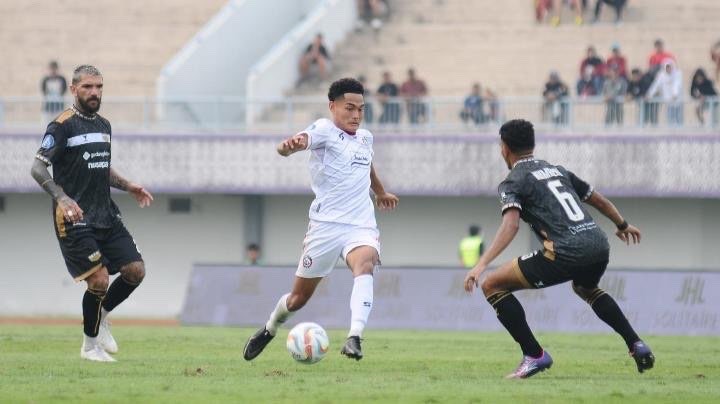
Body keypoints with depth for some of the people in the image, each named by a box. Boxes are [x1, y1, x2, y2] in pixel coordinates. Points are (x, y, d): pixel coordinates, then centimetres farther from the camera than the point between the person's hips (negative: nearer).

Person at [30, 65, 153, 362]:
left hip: (106, 215, 7)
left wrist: (129, 187, 15)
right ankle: (90, 346, 6)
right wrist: (62, 198, -31)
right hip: (74, 218, -7)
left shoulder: (104, 125, 15)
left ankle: (101, 317, 22)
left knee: (135, 270, -2)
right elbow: (38, 168, -16)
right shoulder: (62, 126, -10)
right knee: (99, 279, -13)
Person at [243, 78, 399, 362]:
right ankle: (269, 330, 40)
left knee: (365, 264, -32)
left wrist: (381, 192, 55)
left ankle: (354, 338, -44)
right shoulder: (325, 130, -7)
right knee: (299, 297, 7)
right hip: (326, 224, -4)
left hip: (361, 225, 4)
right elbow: (303, 140, -29)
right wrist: (290, 146, -53)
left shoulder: (365, 138, 15)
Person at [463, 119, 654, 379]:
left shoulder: (513, 182, 4)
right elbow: (599, 200, 33)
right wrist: (622, 225, 52)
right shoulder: (557, 170, 24)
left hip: (566, 252, -7)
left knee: (492, 286, 4)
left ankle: (534, 355, 0)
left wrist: (481, 265, -22)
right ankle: (636, 345, 31)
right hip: (599, 245, 7)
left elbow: (511, 224, -14)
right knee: (585, 288, 41)